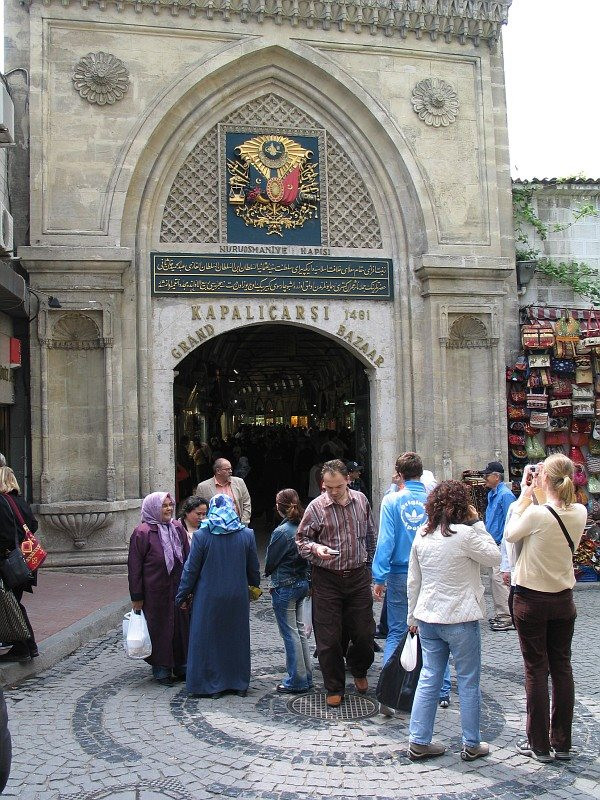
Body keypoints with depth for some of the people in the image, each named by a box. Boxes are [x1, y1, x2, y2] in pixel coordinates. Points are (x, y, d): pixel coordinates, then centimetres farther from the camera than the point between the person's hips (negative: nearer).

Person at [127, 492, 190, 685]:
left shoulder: (178, 528, 3)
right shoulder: (142, 533, -12)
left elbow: (188, 558, 11)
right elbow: (134, 567, -10)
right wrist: (137, 597, -9)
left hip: (178, 589, 5)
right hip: (155, 593, -5)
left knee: (181, 627, 11)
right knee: (159, 628, 5)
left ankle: (181, 667, 26)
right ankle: (161, 670, 20)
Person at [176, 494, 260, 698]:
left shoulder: (201, 535, -11)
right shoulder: (247, 534, -3)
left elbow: (191, 569, -7)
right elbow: (254, 569, 5)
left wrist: (182, 596, 3)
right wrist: (254, 587, 23)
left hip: (208, 598, -2)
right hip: (238, 597, 3)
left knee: (208, 638, 10)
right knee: (237, 638, 16)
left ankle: (212, 685, 16)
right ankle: (239, 683, 24)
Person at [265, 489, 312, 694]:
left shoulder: (282, 531, -20)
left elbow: (270, 561, -9)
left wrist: (269, 574, 10)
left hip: (285, 587, -8)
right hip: (302, 583, 8)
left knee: (290, 633, 1)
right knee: (299, 630, 17)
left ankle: (297, 681, 9)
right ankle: (306, 676, 24)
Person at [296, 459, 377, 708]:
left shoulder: (361, 500, 3)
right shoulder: (316, 507, -8)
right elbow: (301, 538, 0)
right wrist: (315, 549, -20)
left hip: (358, 577, 3)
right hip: (327, 579, -2)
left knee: (364, 632, 9)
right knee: (328, 638, 3)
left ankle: (358, 671, 40)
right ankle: (334, 688, 21)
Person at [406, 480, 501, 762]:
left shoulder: (422, 535, 2)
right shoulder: (465, 534, -16)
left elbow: (413, 580, 8)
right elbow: (494, 557, -2)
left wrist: (413, 616, 17)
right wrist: (478, 522, 0)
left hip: (428, 618, 5)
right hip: (460, 619, -5)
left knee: (429, 679, 12)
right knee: (468, 682, 9)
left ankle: (419, 742, 17)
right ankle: (471, 745, 19)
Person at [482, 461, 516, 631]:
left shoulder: (506, 495, -15)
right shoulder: (491, 494, 14)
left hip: (501, 544, -10)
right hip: (492, 544, 10)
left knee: (499, 579, -10)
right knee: (494, 579, 13)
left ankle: (507, 618, -4)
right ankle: (499, 614, 22)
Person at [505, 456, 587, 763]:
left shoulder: (536, 513, -22)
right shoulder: (580, 513, -7)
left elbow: (510, 534, -4)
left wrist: (524, 496, -1)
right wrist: (538, 496, 7)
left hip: (531, 600, -5)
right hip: (563, 601, 5)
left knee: (536, 669, 5)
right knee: (562, 668, 13)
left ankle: (539, 744, 13)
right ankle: (562, 743, 22)